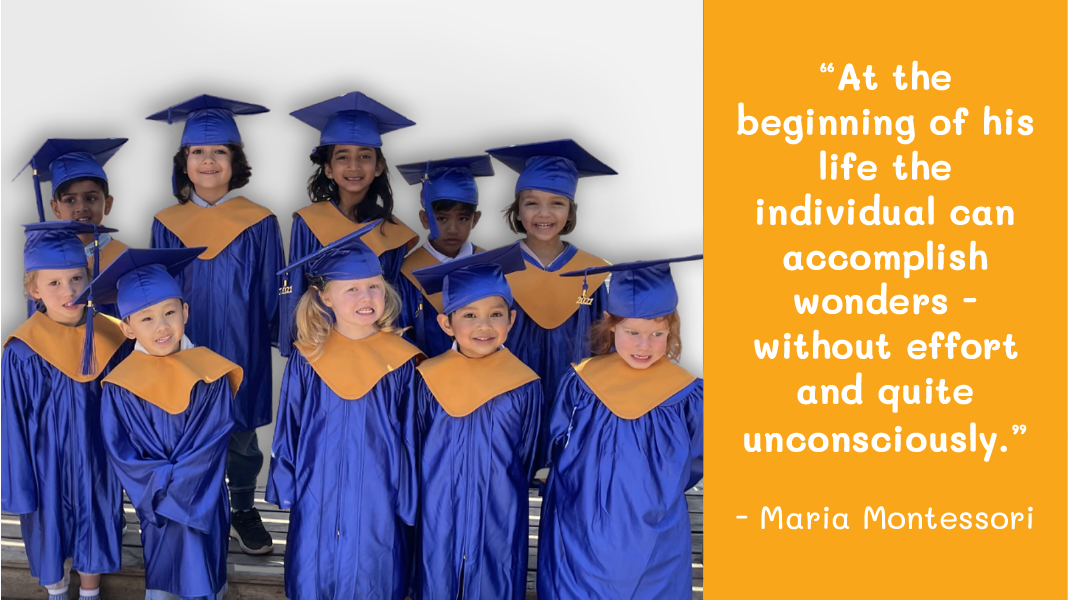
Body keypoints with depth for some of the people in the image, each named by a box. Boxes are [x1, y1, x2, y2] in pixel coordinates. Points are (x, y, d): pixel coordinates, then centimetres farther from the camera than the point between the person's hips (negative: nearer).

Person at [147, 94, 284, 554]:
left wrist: (281, 341, -3)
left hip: (241, 349, -1)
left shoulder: (258, 223, -5)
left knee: (241, 434, 9)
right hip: (186, 349, 2)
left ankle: (243, 511, 28)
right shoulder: (167, 225, 1)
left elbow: (273, 293, -1)